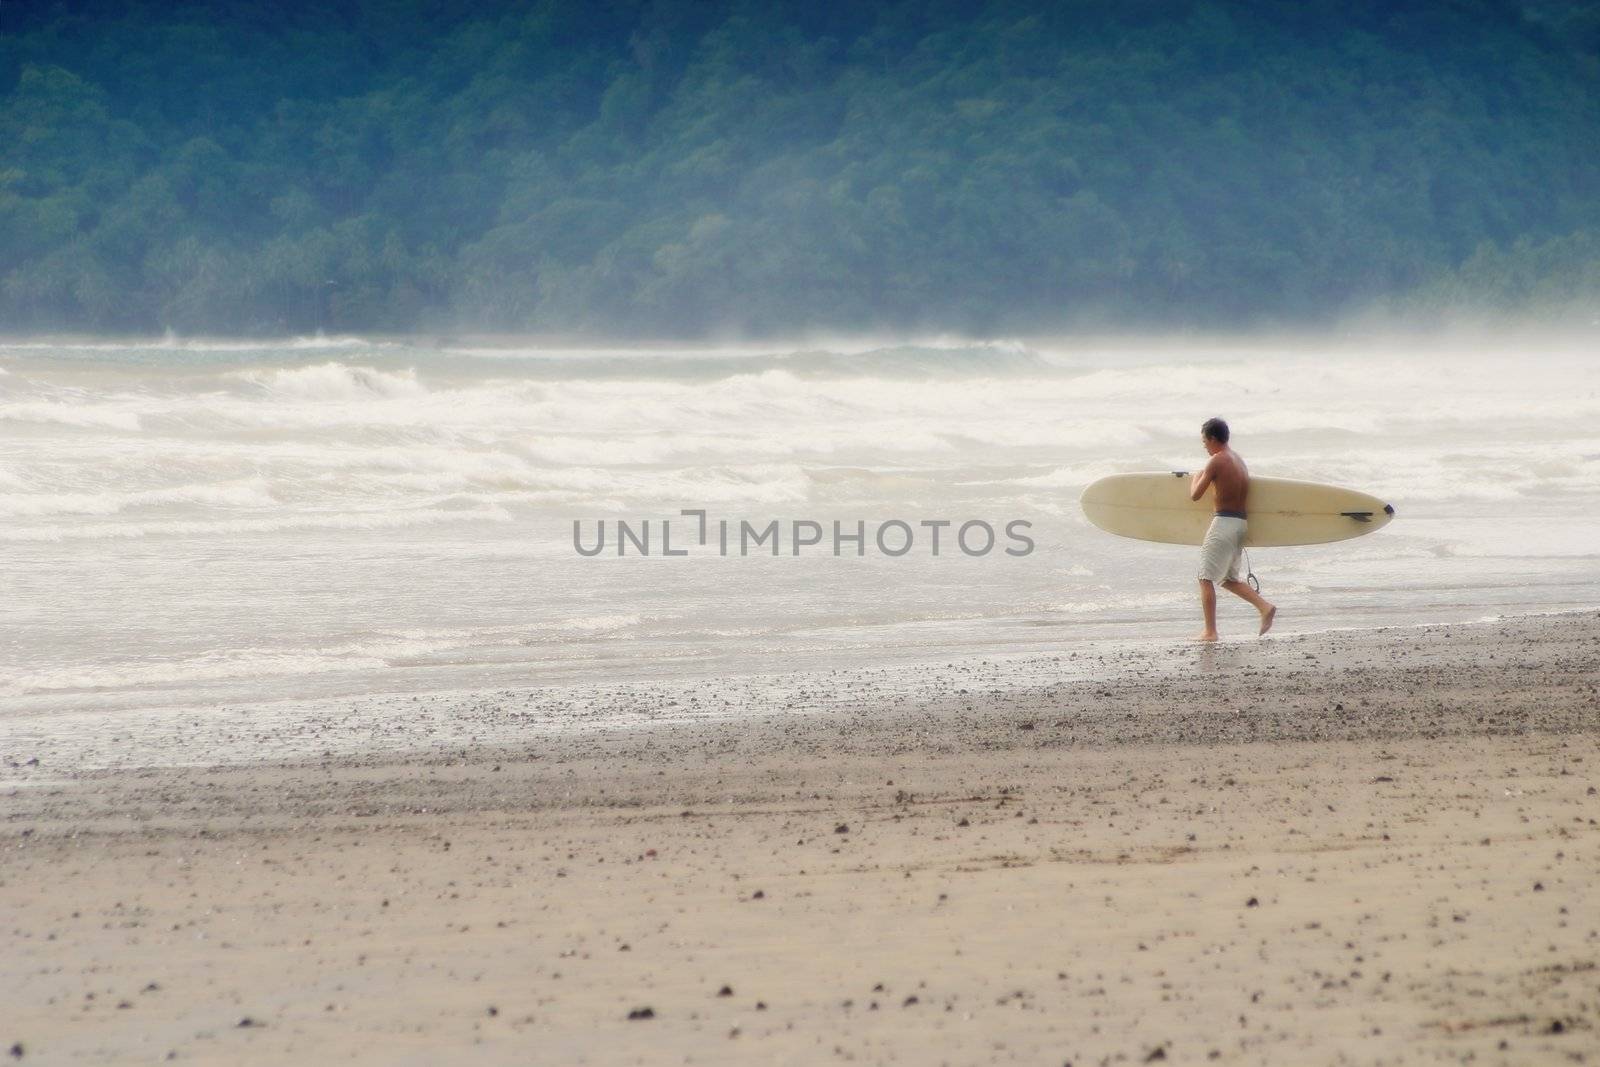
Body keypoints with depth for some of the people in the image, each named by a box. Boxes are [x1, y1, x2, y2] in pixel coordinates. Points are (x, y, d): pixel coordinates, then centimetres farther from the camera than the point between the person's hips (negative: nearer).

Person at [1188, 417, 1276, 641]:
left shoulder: (1216, 461, -12)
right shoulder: (1239, 460, 14)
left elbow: (1195, 495, -11)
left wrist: (1196, 478, 8)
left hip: (1224, 521, -9)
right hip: (1241, 522, 9)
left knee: (1206, 578, -2)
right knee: (1229, 579, 17)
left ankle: (1210, 632, -5)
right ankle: (1265, 607, 0)